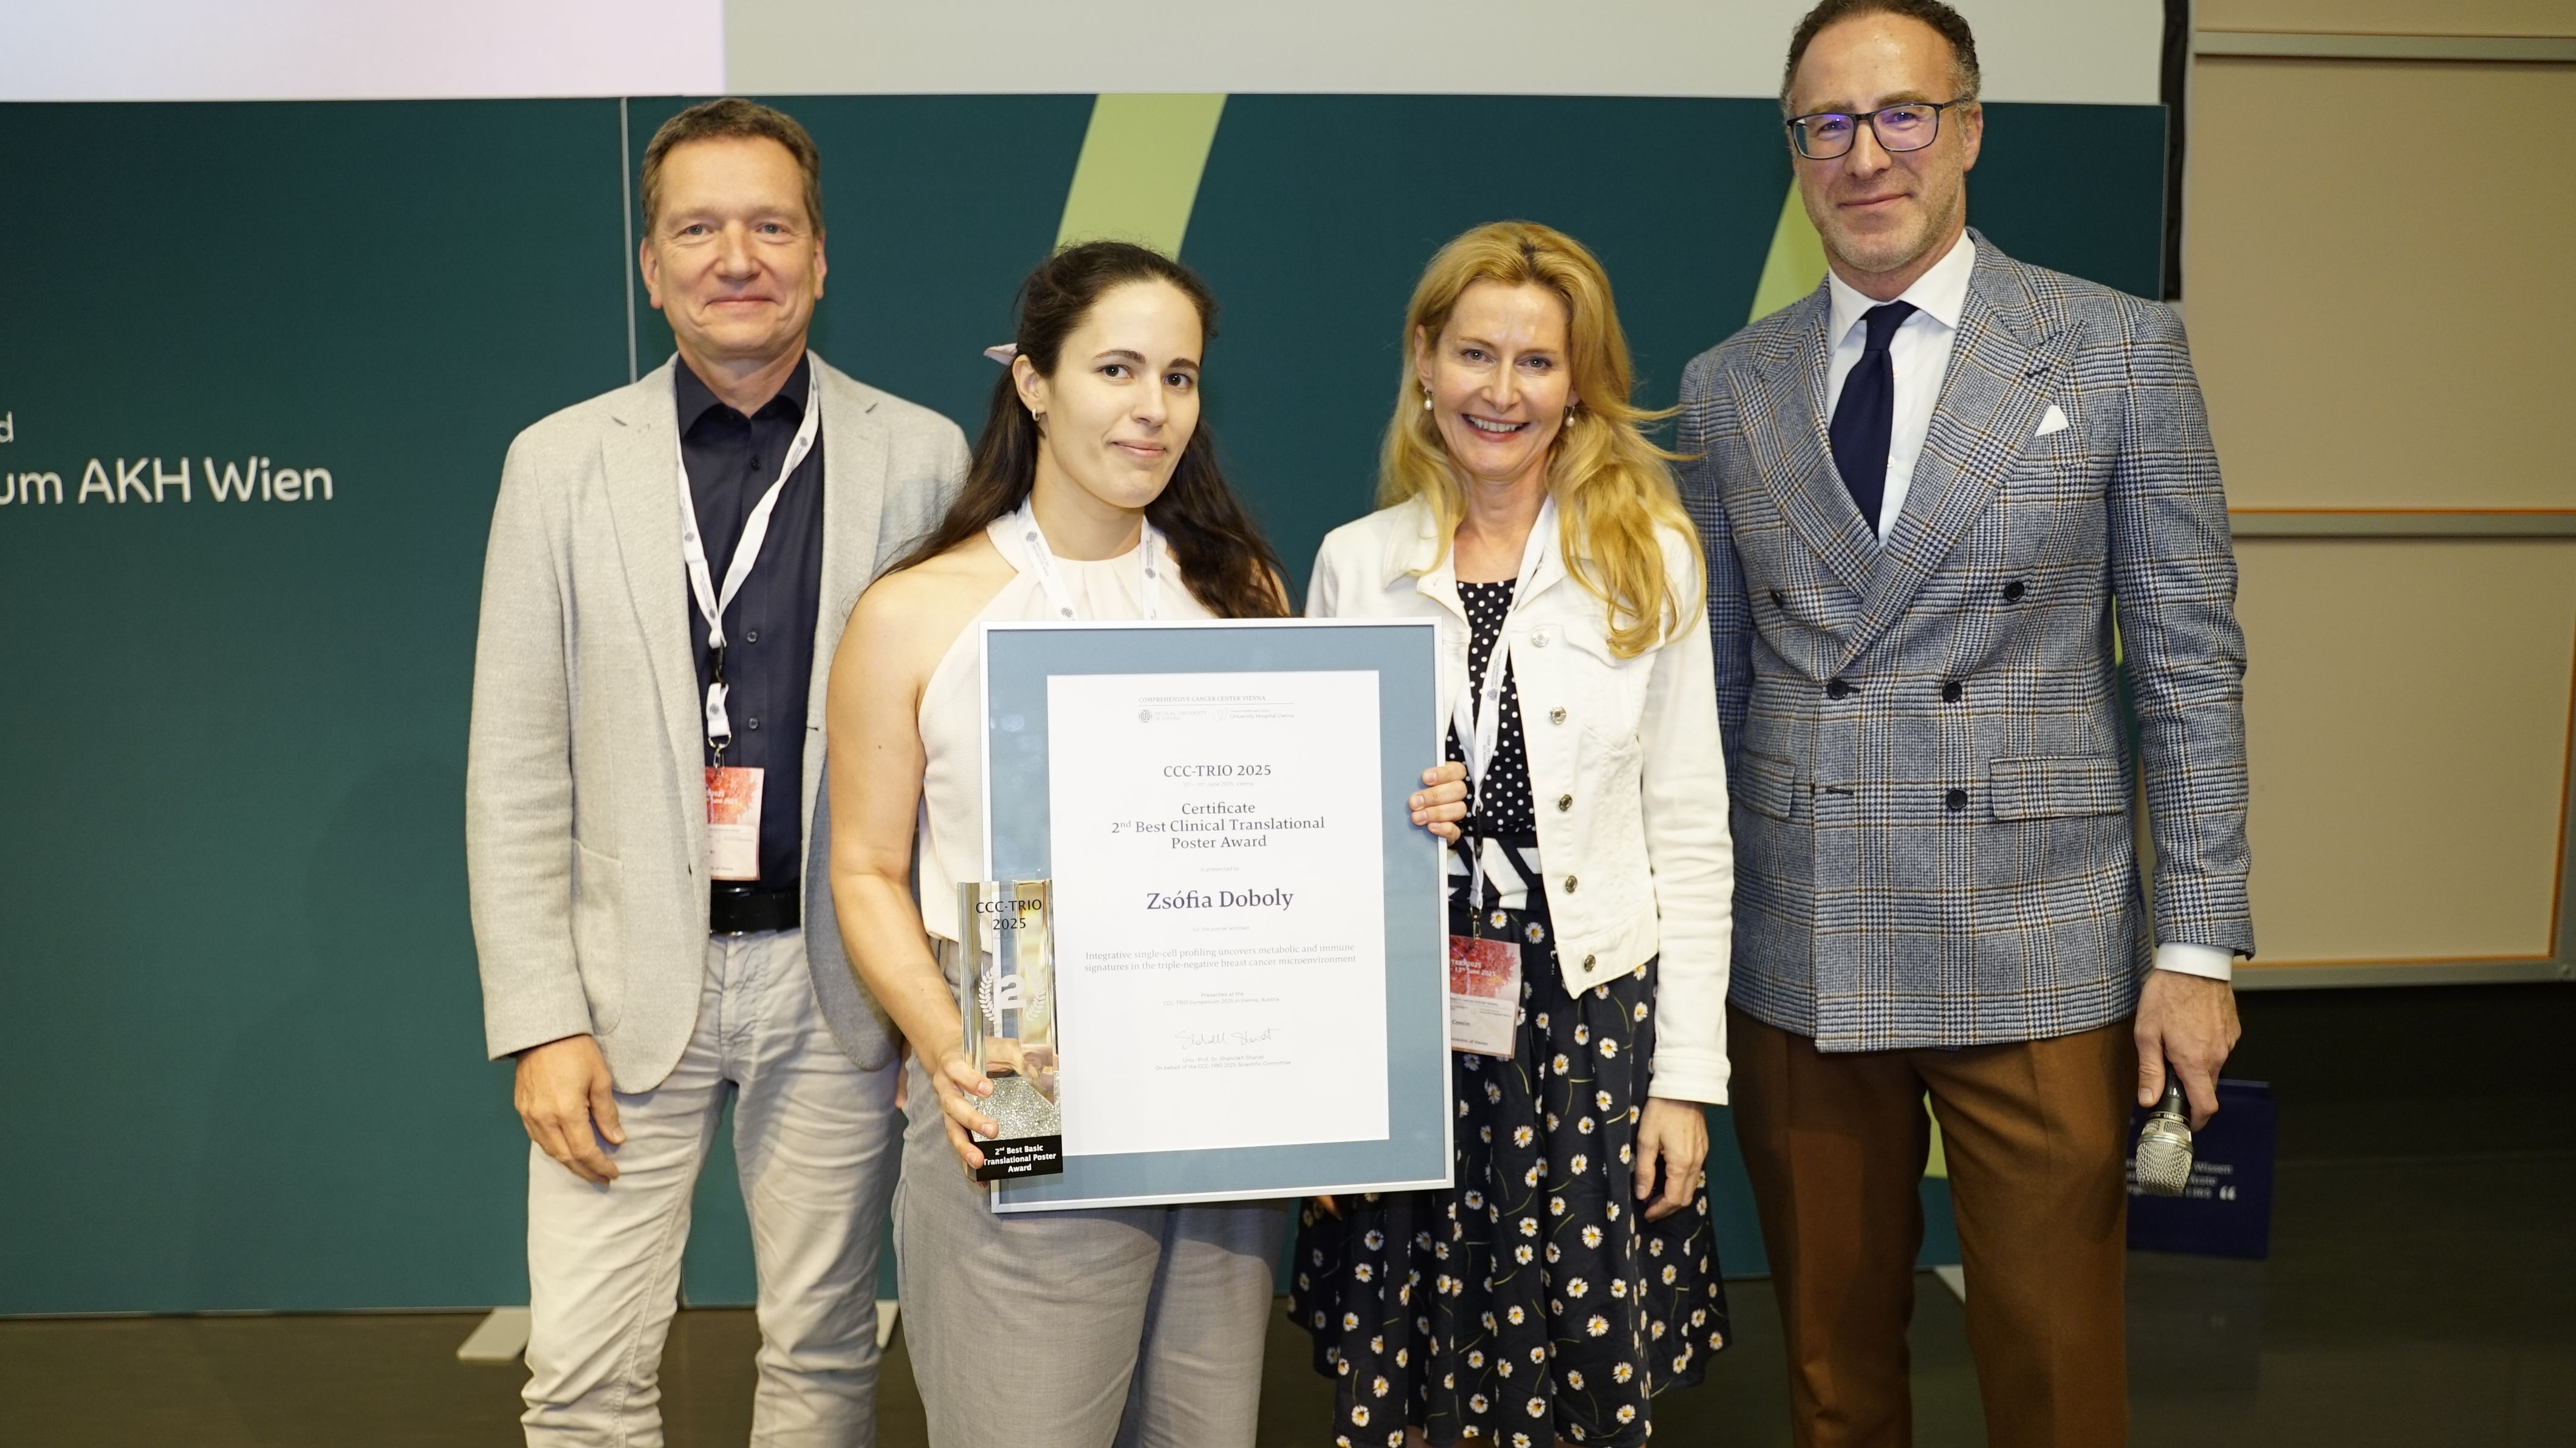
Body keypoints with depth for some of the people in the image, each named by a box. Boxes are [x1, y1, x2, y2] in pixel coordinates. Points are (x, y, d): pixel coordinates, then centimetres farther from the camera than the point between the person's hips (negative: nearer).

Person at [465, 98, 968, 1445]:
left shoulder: (921, 458, 0)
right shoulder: (561, 461, 2)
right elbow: (516, 770, 1)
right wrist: (540, 1021, -4)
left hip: (837, 983, 0)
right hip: (630, 982, 0)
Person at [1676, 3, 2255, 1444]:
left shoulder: (2121, 350, 0)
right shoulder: (1728, 388, 6)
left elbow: (2191, 665, -1)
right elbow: (1712, 680, 8)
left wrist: (2199, 944, -6)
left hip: (2037, 958, -2)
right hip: (1793, 964, 2)